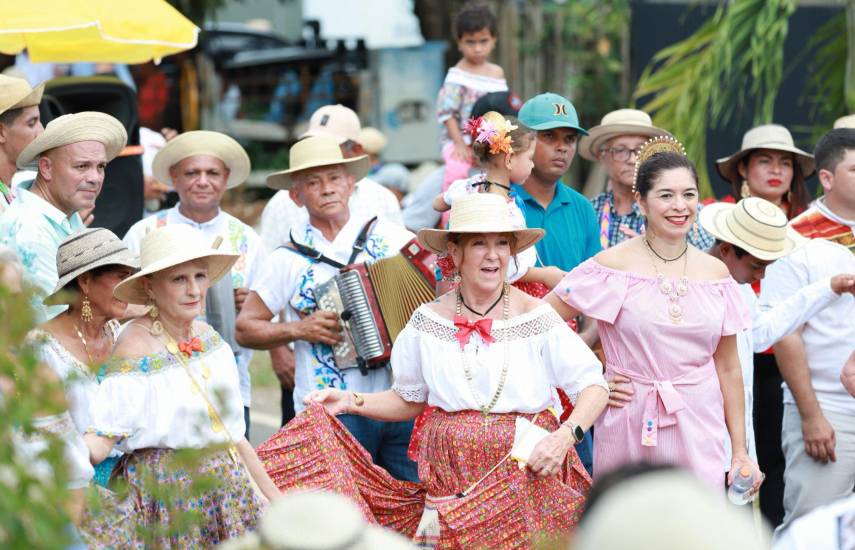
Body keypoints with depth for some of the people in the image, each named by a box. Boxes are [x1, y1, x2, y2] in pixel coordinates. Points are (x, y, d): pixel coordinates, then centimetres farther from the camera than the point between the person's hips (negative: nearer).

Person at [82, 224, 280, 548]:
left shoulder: (207, 336, 6)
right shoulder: (136, 348, -14)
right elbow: (101, 438, -21)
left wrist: (273, 496, 16)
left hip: (227, 486, 6)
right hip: (168, 493, -6)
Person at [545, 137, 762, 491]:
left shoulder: (715, 272, 6)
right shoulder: (613, 265, -5)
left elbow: (728, 368, 10)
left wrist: (740, 450, 9)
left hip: (699, 430, 3)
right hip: (630, 428, -2)